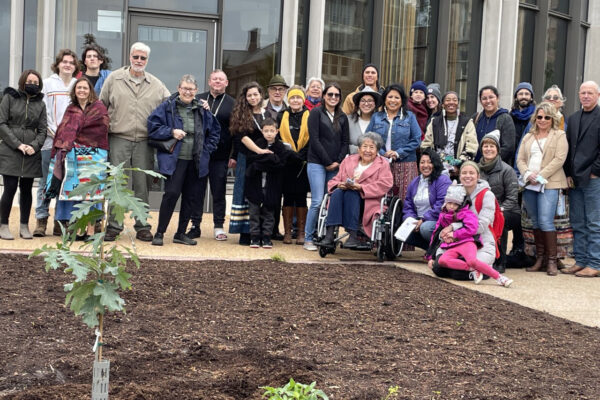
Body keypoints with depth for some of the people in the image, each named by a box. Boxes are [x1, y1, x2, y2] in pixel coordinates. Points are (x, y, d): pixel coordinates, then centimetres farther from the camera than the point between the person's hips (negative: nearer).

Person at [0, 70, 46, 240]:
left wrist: (34, 146, -9)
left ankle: (24, 226, 13)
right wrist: (18, 144, -11)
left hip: (31, 154, 3)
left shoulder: (40, 104, 12)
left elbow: (42, 130, 9)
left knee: (26, 190, 6)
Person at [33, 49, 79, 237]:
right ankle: (41, 219, 6)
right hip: (50, 141, -1)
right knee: (46, 182, 0)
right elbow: (42, 112, 2)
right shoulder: (48, 83, 7)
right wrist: (53, 132, -8)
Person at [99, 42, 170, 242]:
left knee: (142, 185, 5)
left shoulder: (156, 85, 10)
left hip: (144, 142, 2)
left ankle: (142, 226, 12)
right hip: (119, 139, -1)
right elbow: (101, 106, 10)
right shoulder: (114, 79, 7)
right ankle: (114, 226, 5)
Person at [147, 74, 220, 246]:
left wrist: (207, 150, 9)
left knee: (191, 196, 7)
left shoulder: (202, 110, 10)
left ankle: (181, 234, 19)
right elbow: (152, 126, -2)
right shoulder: (167, 107, -1)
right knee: (171, 193, -14)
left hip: (196, 161, 5)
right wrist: (171, 132, -13)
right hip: (174, 159, -5)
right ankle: (159, 233, -3)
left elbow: (215, 131, 19)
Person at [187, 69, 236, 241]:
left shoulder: (232, 103, 6)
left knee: (219, 192, 5)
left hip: (220, 156, -1)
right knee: (197, 190, 6)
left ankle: (219, 227, 14)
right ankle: (195, 225, 14)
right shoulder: (198, 99, 9)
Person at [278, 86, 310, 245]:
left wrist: (303, 156, -10)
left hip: (304, 164, -1)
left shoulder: (310, 117, 4)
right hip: (286, 163, 1)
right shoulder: (282, 117, 8)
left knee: (301, 197, 2)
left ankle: (301, 233, 9)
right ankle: (287, 233, 9)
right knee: (288, 197, 4)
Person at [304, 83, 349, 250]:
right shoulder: (316, 113, 3)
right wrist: (327, 162, -8)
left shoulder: (342, 117, 16)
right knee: (318, 201, -12)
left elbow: (345, 142, 14)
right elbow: (315, 139, -5)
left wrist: (338, 161, -2)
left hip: (335, 166, 4)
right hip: (317, 164, -4)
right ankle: (308, 239, -4)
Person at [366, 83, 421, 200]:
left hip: (405, 165, -1)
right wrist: (382, 153, -9)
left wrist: (398, 153, -8)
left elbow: (416, 140, 2)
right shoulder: (376, 117, 13)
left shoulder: (409, 117, 10)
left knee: (405, 199, -7)